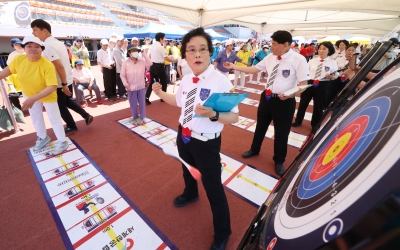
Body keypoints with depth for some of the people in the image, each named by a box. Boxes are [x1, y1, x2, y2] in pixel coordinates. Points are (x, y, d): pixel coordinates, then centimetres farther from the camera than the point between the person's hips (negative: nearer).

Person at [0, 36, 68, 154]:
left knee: (54, 119, 2)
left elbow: (52, 86, -37)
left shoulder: (47, 65, -31)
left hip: (48, 96, -6)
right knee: (36, 118, 20)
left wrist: (34, 98, -42)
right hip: (29, 94, 6)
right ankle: (43, 138, 41)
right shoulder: (18, 59, -15)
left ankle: (62, 141, 18)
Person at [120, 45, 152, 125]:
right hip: (131, 87, -1)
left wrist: (144, 55, -15)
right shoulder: (125, 63, -6)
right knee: (133, 103, 10)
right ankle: (135, 117, 28)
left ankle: (141, 117, 26)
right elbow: (122, 75, -4)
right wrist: (125, 84, -15)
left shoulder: (142, 61, -1)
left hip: (141, 87, 1)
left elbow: (150, 64, -18)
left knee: (142, 102, 10)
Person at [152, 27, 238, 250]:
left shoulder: (220, 81, -22)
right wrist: (160, 93, 6)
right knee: (188, 170, 32)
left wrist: (213, 114, -40)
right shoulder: (186, 80, 0)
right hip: (184, 136, 7)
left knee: (213, 188, 7)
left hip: (206, 143, -7)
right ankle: (190, 194, 68)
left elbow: (234, 117, -24)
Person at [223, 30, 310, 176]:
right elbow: (254, 69, 9)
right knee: (261, 125, 19)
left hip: (285, 101, -5)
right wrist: (234, 67, 4)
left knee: (281, 132, 10)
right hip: (267, 97, 5)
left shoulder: (298, 59, -14)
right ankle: (254, 149, 45)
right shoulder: (270, 57, 2)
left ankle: (279, 161, 36)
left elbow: (303, 84, -14)